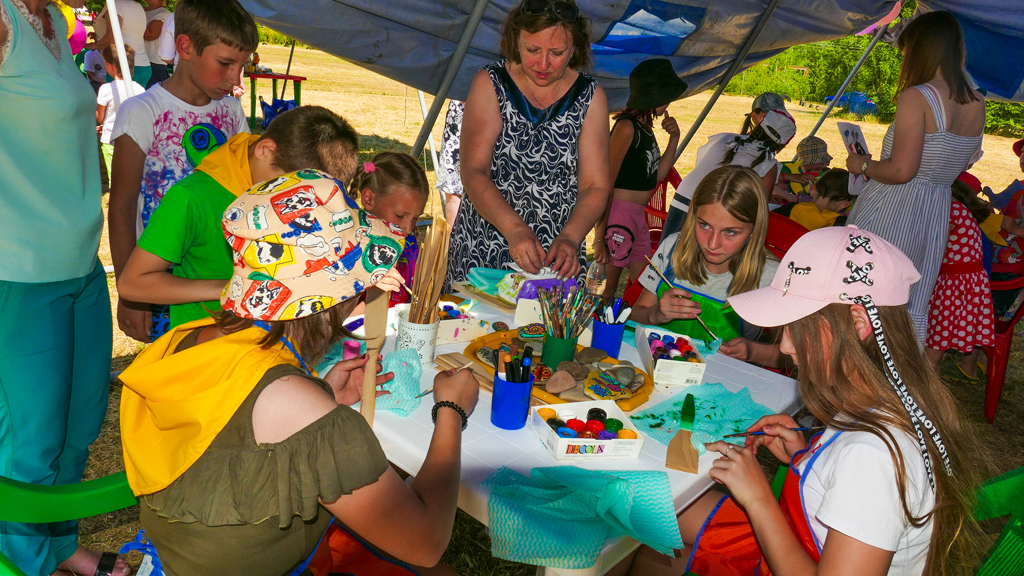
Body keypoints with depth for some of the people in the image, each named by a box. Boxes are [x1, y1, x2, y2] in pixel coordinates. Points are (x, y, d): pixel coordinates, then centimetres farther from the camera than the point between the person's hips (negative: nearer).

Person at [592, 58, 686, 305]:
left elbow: (658, 174, 18)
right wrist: (599, 236, -24)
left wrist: (674, 138, 4)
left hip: (638, 216, 10)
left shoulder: (645, 127, 13)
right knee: (608, 290, -2)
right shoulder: (627, 127, -15)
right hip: (619, 213, -10)